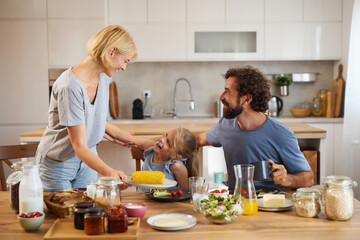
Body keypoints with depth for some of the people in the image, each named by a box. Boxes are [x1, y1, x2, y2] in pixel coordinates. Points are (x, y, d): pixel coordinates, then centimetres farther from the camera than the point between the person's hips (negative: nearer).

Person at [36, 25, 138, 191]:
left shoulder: (103, 77, -3)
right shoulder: (70, 86, -29)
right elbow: (80, 147, -30)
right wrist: (109, 173, -41)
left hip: (87, 162, 7)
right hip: (58, 164, -7)